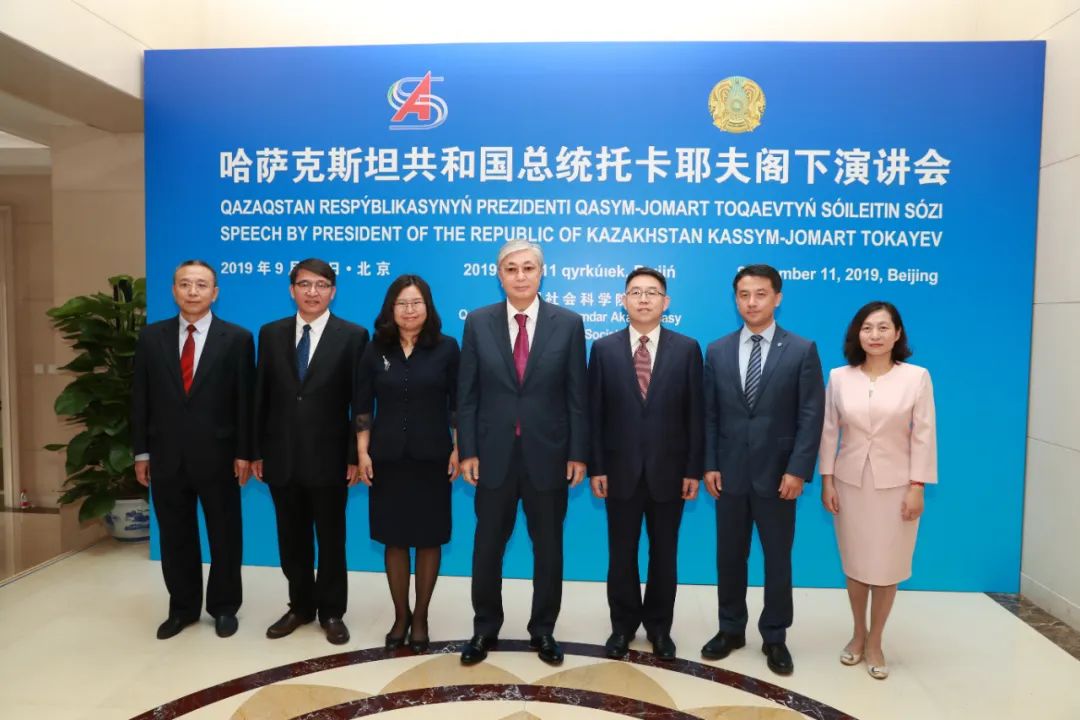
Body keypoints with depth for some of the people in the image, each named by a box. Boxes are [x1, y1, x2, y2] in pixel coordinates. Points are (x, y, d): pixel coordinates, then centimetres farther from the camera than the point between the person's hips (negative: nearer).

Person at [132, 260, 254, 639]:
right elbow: (140, 398, 6)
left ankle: (224, 607, 26)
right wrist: (141, 452, 3)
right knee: (175, 537, 14)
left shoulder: (237, 338, -3)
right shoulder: (151, 336, 5)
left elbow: (245, 401, -5)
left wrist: (244, 453, -8)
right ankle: (182, 607, 30)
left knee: (224, 536, 10)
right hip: (166, 456, 3)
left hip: (217, 456, -2)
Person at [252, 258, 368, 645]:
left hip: (329, 457, -3)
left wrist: (356, 456, -9)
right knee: (292, 539, 15)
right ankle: (300, 606, 33)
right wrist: (256, 451, 4)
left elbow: (359, 402, -6)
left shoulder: (352, 335, -5)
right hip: (281, 456, 3)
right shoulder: (271, 333, 6)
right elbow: (261, 396, 7)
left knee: (331, 539, 10)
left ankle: (331, 611, 27)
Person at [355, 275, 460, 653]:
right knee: (395, 540, 10)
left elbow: (458, 402, 0)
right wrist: (362, 452, -2)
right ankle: (400, 615, 27)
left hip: (432, 458, -1)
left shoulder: (446, 347, -3)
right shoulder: (375, 350, 1)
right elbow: (362, 405, 4)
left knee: (429, 539, 8)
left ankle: (420, 616, 25)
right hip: (387, 458, 1)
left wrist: (459, 449, -5)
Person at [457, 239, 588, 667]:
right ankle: (485, 629, 32)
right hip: (494, 453, 1)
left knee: (548, 547, 13)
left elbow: (577, 395, -2)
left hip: (548, 453, 0)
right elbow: (467, 395, 0)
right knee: (487, 546, 12)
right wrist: (467, 451, -4)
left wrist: (578, 453, -5)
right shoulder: (478, 323, 0)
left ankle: (543, 631, 32)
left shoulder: (568, 323, -2)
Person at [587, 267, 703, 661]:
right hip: (621, 470, 0)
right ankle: (623, 624, 31)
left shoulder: (687, 348, -1)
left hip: (668, 471, 0)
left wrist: (694, 469, -4)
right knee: (621, 554, 12)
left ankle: (659, 627, 32)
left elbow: (695, 414, -1)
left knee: (664, 554, 13)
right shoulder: (603, 348, 0)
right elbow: (594, 413, -1)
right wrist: (596, 467, -4)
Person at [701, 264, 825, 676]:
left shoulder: (802, 351, -3)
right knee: (729, 556, 12)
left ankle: (775, 637, 26)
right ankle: (731, 629, 29)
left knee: (778, 559, 10)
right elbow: (709, 415, 4)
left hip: (778, 474, -2)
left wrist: (798, 470, -13)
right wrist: (709, 465, -2)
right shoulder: (717, 351, 5)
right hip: (730, 472, 2)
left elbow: (811, 416, -7)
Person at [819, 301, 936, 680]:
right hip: (850, 482, 2)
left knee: (887, 566, 5)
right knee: (854, 563, 12)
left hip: (895, 485, -1)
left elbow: (923, 436, -5)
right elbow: (829, 431, 1)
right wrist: (827, 481, -1)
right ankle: (858, 634, 32)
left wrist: (917, 486, -8)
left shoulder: (917, 377, -6)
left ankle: (875, 642, 24)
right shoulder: (839, 377, -2)